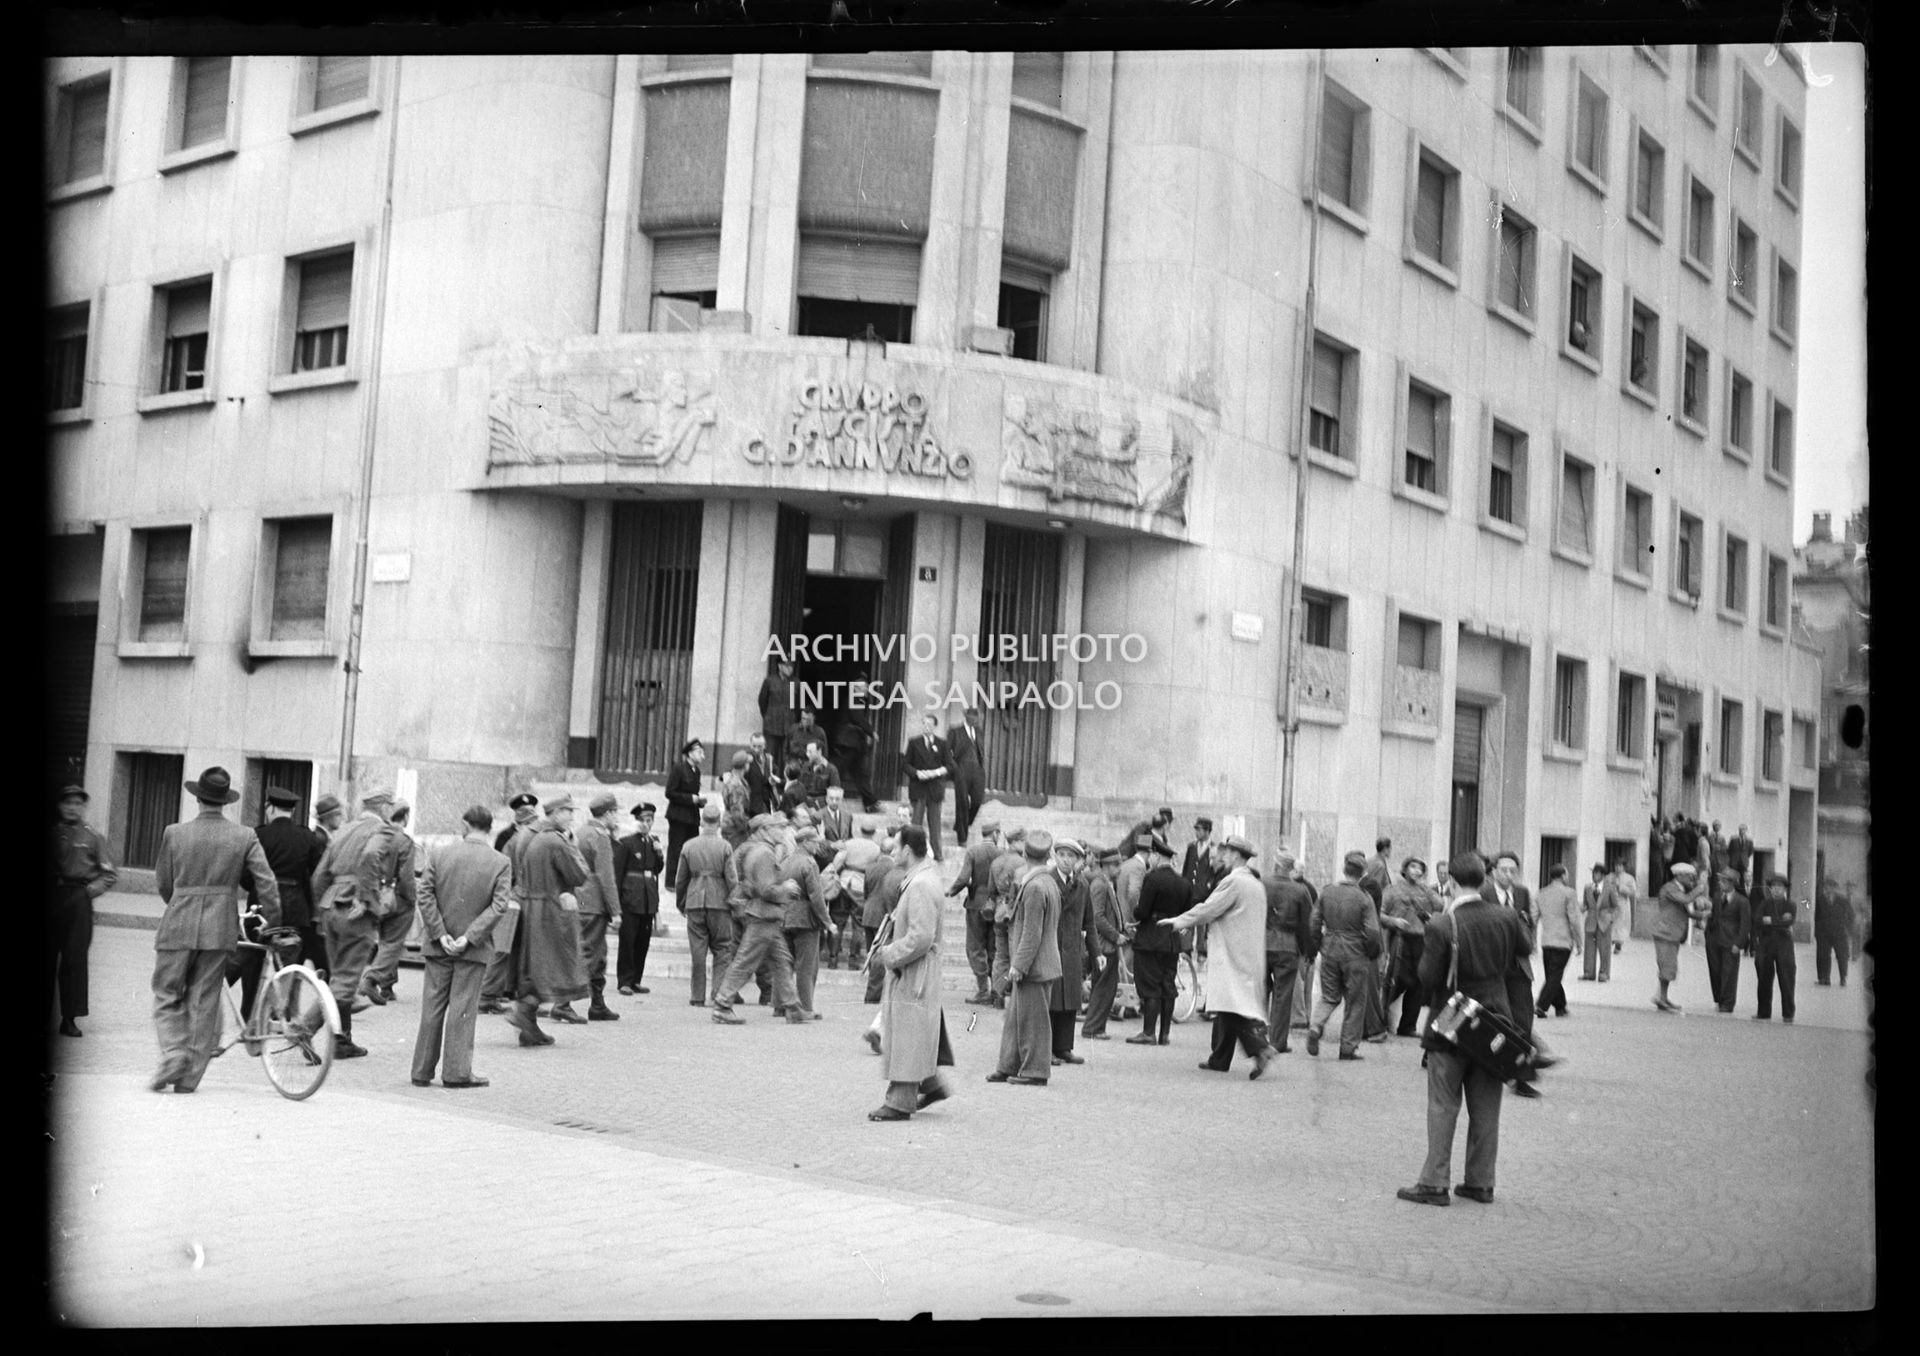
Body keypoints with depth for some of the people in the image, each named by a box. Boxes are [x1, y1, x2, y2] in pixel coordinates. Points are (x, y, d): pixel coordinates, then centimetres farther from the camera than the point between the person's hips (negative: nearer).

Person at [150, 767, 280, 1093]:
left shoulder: (175, 833, -2)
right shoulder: (244, 836, -2)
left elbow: (162, 883, 8)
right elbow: (266, 883, -4)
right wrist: (272, 922, 8)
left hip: (178, 927, -1)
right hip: (220, 930, 1)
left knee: (167, 998, 12)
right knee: (204, 1002, 8)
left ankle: (174, 1053, -9)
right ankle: (189, 1077, 11)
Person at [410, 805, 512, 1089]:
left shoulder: (439, 855, 0)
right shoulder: (501, 863, -5)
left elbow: (424, 896, -5)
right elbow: (499, 906, -13)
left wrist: (440, 934, -7)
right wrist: (469, 937, -13)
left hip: (437, 946, 2)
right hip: (474, 949, -2)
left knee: (432, 1006, 9)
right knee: (463, 1008, 3)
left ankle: (423, 1071, 14)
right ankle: (456, 1072, 3)